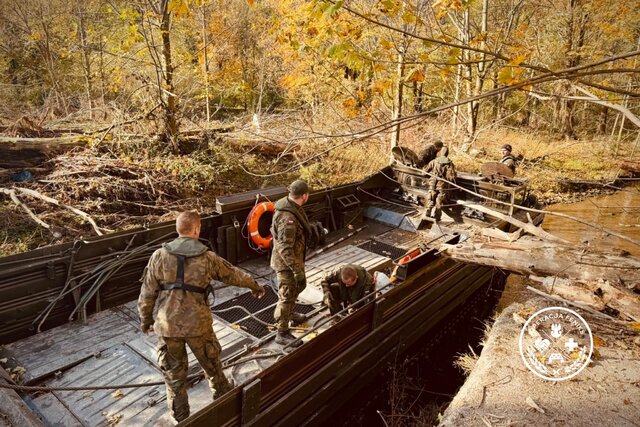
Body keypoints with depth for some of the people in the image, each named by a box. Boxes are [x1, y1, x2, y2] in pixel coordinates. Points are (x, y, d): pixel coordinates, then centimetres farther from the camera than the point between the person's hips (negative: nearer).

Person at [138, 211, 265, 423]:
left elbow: (147, 294, -2)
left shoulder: (159, 256, -7)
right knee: (212, 367, 22)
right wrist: (255, 286, 24)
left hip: (168, 326, 1)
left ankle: (181, 418, 31)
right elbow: (234, 275, 7)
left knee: (174, 374, 18)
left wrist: (146, 320, 14)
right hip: (198, 325, 0)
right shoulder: (207, 257, -7)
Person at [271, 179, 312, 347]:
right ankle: (282, 333, 18)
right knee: (287, 295, 3)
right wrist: (298, 271, -28)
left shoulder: (291, 206, -1)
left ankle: (289, 313, 51)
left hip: (294, 258, 10)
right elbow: (285, 249, -31)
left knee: (297, 287, 28)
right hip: (286, 262, -10)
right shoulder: (287, 218, -33)